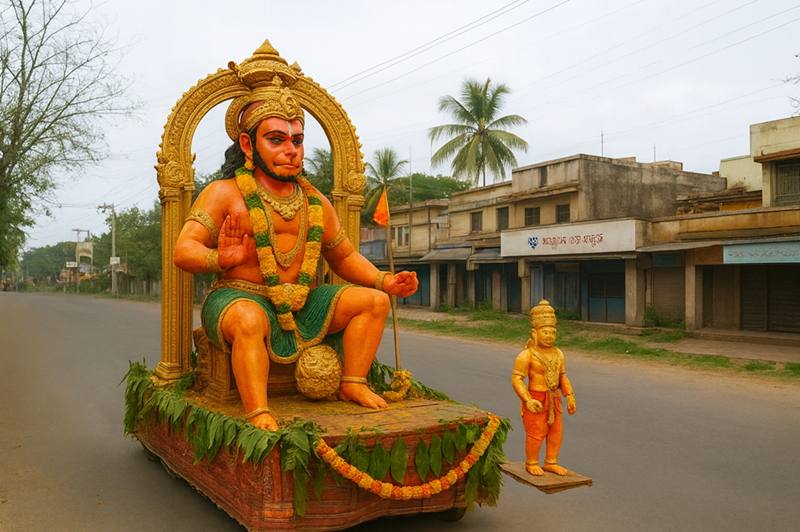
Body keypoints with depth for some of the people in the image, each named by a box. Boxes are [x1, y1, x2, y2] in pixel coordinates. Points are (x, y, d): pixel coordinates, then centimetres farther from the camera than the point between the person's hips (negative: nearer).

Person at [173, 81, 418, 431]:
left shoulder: (315, 202, 10)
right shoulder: (225, 193, -6)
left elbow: (345, 257, 19)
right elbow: (183, 251, -14)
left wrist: (385, 281, 2)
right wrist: (220, 259, -37)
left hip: (300, 308, 6)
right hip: (238, 299, -6)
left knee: (373, 301, -3)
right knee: (249, 321, -40)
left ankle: (353, 384, -3)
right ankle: (258, 415, -36)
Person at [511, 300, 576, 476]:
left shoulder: (557, 354, 2)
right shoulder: (527, 355, -16)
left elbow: (562, 377, 10)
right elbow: (516, 379, -17)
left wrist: (570, 397, 1)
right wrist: (528, 401, -26)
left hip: (553, 400, 6)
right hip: (535, 400, -6)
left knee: (556, 432, 9)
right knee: (535, 434, 2)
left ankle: (550, 463, 24)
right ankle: (531, 464, 20)